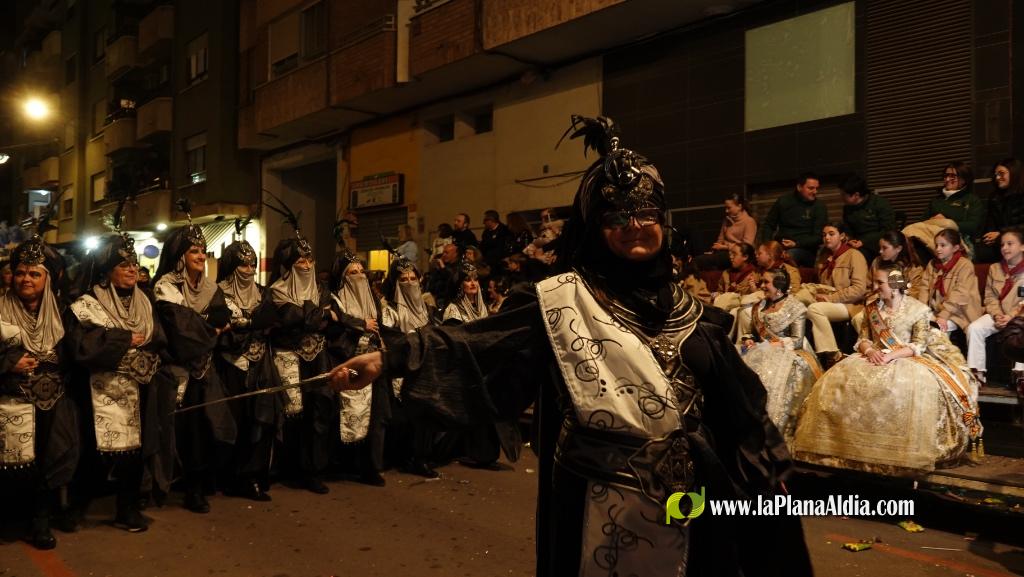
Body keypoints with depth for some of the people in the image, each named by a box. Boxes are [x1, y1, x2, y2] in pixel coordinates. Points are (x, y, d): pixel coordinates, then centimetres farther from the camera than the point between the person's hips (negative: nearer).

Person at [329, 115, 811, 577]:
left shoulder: (690, 313, 6)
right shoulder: (562, 301, -7)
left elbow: (737, 403, 11)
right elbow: (483, 342, -17)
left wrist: (769, 471, 13)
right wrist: (390, 359, -27)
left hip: (688, 504, 4)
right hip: (598, 508, -4)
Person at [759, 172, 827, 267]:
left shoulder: (819, 207, 4)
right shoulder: (783, 201, 11)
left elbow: (819, 237, -2)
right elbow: (768, 225, 16)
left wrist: (796, 244, -17)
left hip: (804, 249, -2)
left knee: (790, 254, -37)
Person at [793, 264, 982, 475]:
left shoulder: (918, 309, -1)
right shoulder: (872, 308, 13)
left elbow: (919, 346, -7)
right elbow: (863, 339, 12)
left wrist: (891, 355, -21)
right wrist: (869, 351, -12)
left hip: (908, 359, -4)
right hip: (875, 357, 4)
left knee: (914, 386, -38)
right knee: (839, 379, -23)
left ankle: (909, 452, -27)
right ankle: (847, 444, -16)